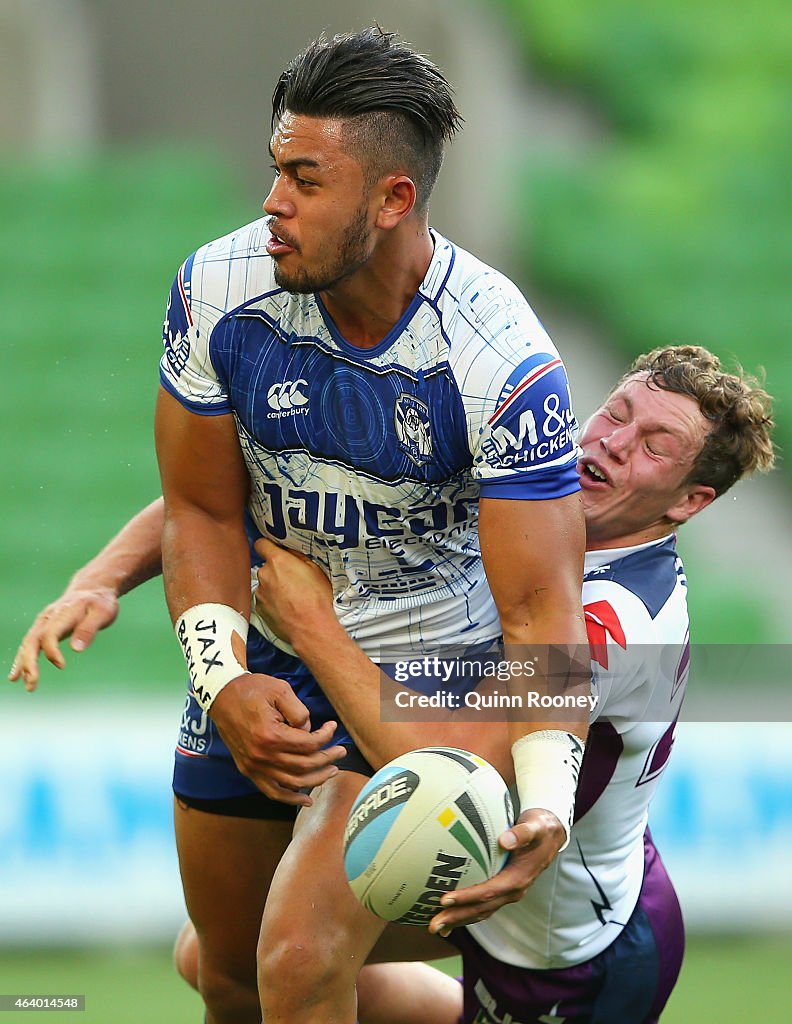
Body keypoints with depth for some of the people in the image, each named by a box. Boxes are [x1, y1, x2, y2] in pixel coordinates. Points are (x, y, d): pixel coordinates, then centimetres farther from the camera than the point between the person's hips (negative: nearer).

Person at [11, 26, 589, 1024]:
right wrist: (222, 680, -20)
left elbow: (540, 607, -27)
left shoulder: (505, 363, -27)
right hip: (259, 661, 5)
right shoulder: (220, 288, -15)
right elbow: (203, 509, -3)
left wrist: (544, 802, -42)